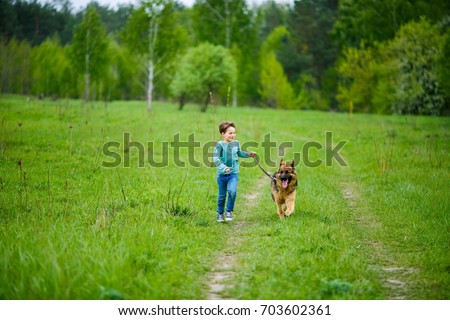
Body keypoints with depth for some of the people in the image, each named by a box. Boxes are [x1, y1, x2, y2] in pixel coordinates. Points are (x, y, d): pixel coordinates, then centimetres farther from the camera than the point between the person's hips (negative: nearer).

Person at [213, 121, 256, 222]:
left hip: (233, 173, 2)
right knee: (222, 195, 9)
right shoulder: (220, 145, -13)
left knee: (232, 191, -19)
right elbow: (215, 158, -24)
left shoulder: (236, 143, 3)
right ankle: (220, 213, 30)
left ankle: (229, 211, 0)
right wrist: (223, 167, -37)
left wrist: (248, 154, 12)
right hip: (222, 174, -2)